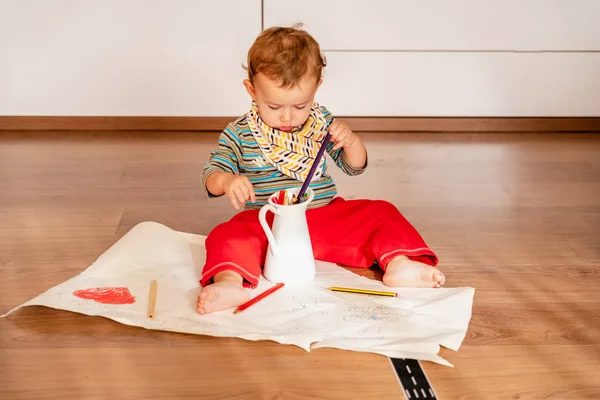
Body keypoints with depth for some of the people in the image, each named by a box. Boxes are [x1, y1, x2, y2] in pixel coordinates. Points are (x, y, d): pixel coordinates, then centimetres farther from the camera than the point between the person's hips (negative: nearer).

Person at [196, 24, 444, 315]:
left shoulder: (322, 122, 5)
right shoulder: (239, 134, -2)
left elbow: (354, 167, 10)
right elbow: (211, 174, -3)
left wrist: (351, 141, -13)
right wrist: (227, 181, -28)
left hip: (326, 217, 3)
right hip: (266, 223, -3)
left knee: (381, 214, -10)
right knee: (227, 235, -31)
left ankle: (399, 263, -25)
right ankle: (230, 283, -53)